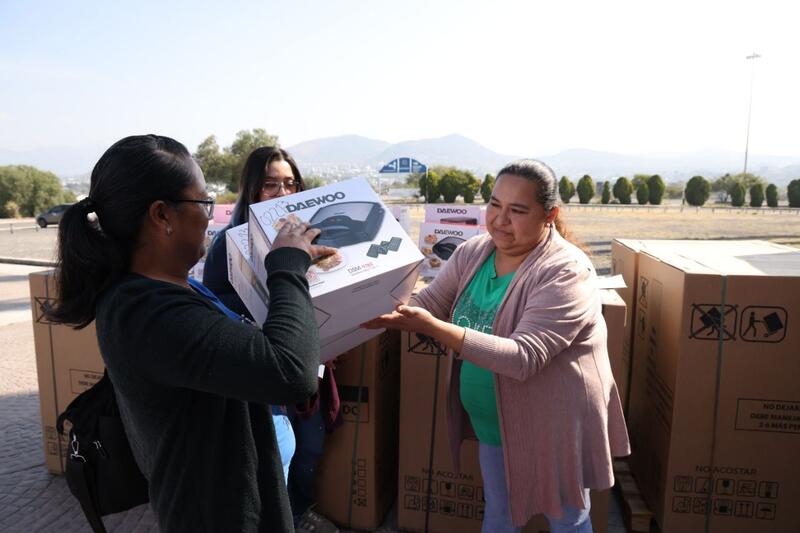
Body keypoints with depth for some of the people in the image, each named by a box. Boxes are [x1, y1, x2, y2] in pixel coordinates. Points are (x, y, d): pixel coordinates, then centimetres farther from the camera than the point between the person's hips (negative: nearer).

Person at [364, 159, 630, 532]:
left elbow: (523, 357, -33)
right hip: (495, 426, 6)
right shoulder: (472, 253, -5)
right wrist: (384, 312, -26)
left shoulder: (566, 273, -25)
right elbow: (427, 303, -4)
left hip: (554, 428, -5)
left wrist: (433, 327, -41)